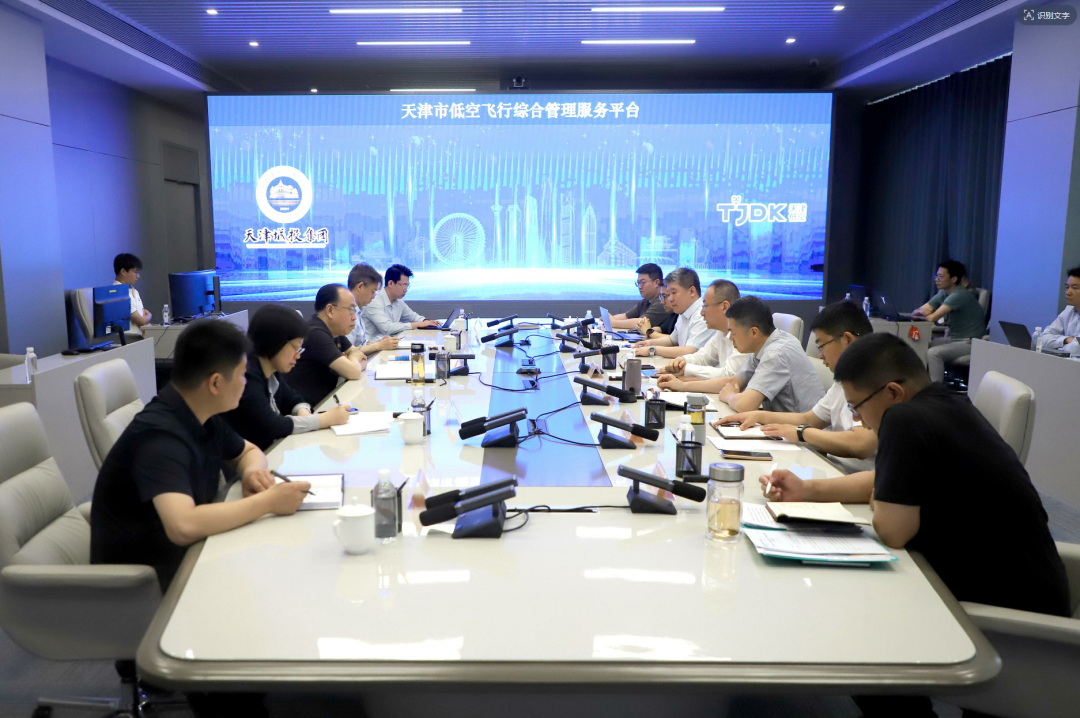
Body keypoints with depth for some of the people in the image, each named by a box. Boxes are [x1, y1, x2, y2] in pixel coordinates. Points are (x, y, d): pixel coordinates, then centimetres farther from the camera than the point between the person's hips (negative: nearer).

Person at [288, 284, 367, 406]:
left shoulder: (334, 331, 7)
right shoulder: (316, 333, -21)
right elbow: (353, 373, -23)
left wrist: (351, 363, -10)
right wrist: (353, 359, -1)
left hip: (325, 401, 8)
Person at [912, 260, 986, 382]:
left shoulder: (959, 295, -19)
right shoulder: (943, 293, 9)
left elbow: (932, 318, -26)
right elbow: (915, 313, 7)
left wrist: (920, 314, -5)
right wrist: (920, 312, -17)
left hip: (969, 343, -9)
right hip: (953, 339, 9)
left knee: (933, 353, -29)